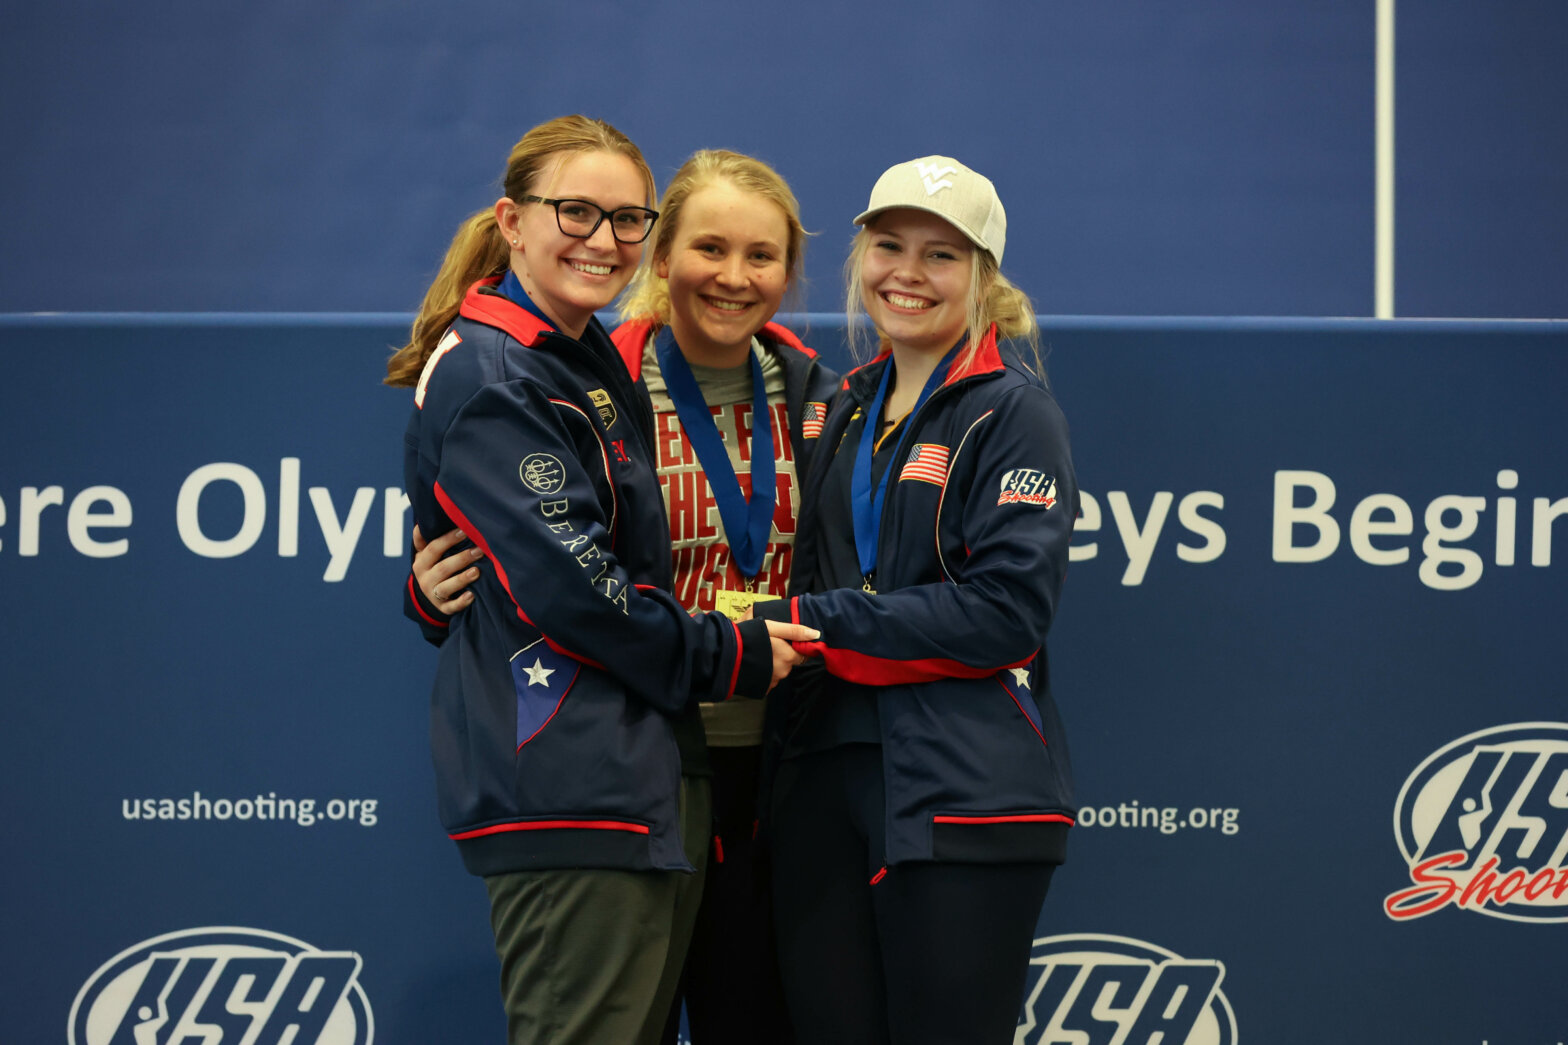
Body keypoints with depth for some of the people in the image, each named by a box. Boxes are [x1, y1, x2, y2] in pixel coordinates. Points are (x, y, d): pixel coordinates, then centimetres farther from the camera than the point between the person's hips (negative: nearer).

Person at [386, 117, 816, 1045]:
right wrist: (727, 658, -9)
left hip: (628, 779, 10)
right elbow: (563, 584, -18)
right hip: (565, 786, -10)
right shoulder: (492, 378, -11)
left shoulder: (591, 365, 21)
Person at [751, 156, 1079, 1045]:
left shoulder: (1012, 411, -4)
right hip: (828, 780, 6)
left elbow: (1007, 610, -14)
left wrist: (815, 625, -13)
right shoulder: (851, 410, 17)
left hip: (963, 796, -6)